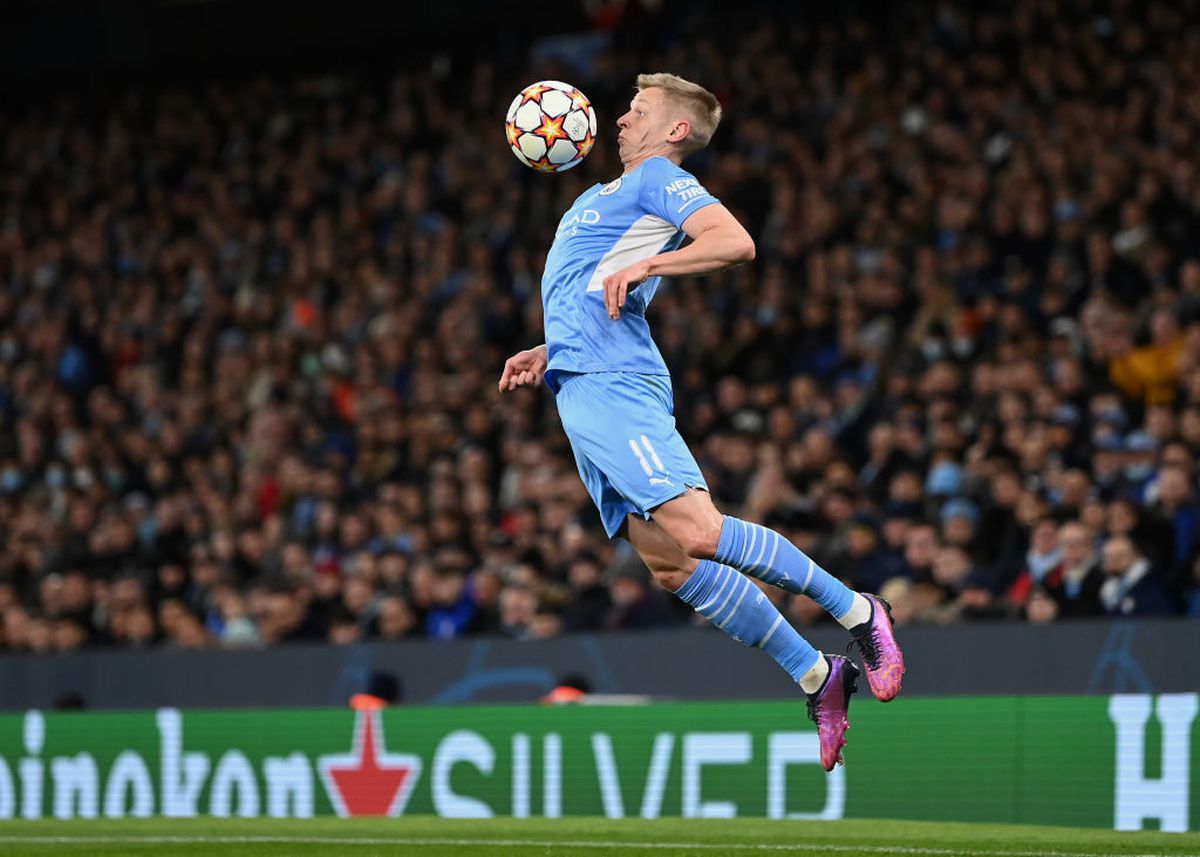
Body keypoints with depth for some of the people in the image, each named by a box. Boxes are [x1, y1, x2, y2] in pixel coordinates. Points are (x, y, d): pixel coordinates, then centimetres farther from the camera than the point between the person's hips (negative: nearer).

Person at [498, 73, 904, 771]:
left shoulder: (659, 178, 0)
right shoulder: (608, 194, 28)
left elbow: (735, 242, -17)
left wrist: (642, 266, -22)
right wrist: (547, 356, 25)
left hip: (613, 385, -9)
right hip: (579, 389, 9)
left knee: (698, 534, -23)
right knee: (670, 565, -1)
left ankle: (859, 615, -11)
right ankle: (818, 679, 0)